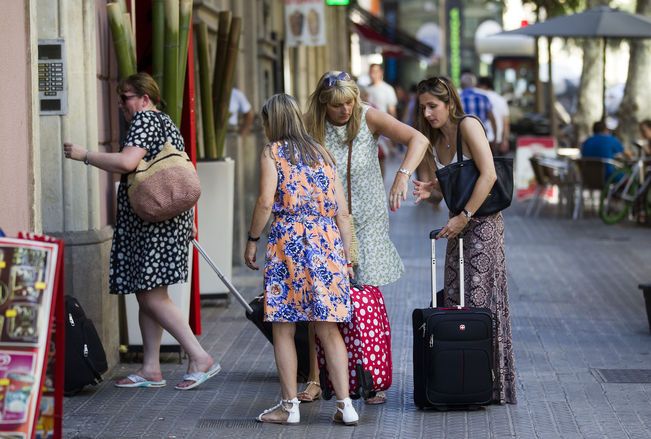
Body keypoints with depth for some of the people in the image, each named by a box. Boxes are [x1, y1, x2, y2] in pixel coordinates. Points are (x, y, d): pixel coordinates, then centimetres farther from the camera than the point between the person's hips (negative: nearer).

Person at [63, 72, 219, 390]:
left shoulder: (145, 120, -10)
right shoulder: (165, 122, 22)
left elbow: (126, 162, -24)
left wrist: (84, 155, -15)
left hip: (152, 220, -11)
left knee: (151, 295, -11)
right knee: (146, 294, 10)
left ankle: (200, 358, -12)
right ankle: (150, 369, 10)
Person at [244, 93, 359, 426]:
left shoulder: (273, 152, 2)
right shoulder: (322, 153, 16)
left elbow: (266, 202, -10)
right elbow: (342, 212, 12)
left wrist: (252, 241, 0)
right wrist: (347, 256, 15)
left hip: (288, 239, -4)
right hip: (328, 241, 4)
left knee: (283, 328, 4)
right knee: (328, 328, 8)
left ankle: (289, 406, 5)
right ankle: (344, 404, 3)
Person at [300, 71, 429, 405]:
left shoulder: (368, 117, -8)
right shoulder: (312, 128, -4)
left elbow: (418, 139, -17)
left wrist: (402, 175, -33)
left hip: (366, 222, -1)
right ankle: (315, 379, 3)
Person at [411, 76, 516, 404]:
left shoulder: (468, 126, -12)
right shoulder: (435, 140, 12)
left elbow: (488, 174, -20)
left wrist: (465, 216, -21)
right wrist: (429, 189, 1)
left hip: (483, 220, -8)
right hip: (459, 223, 8)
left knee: (480, 299, -9)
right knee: (453, 299, 5)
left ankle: (491, 385, -3)